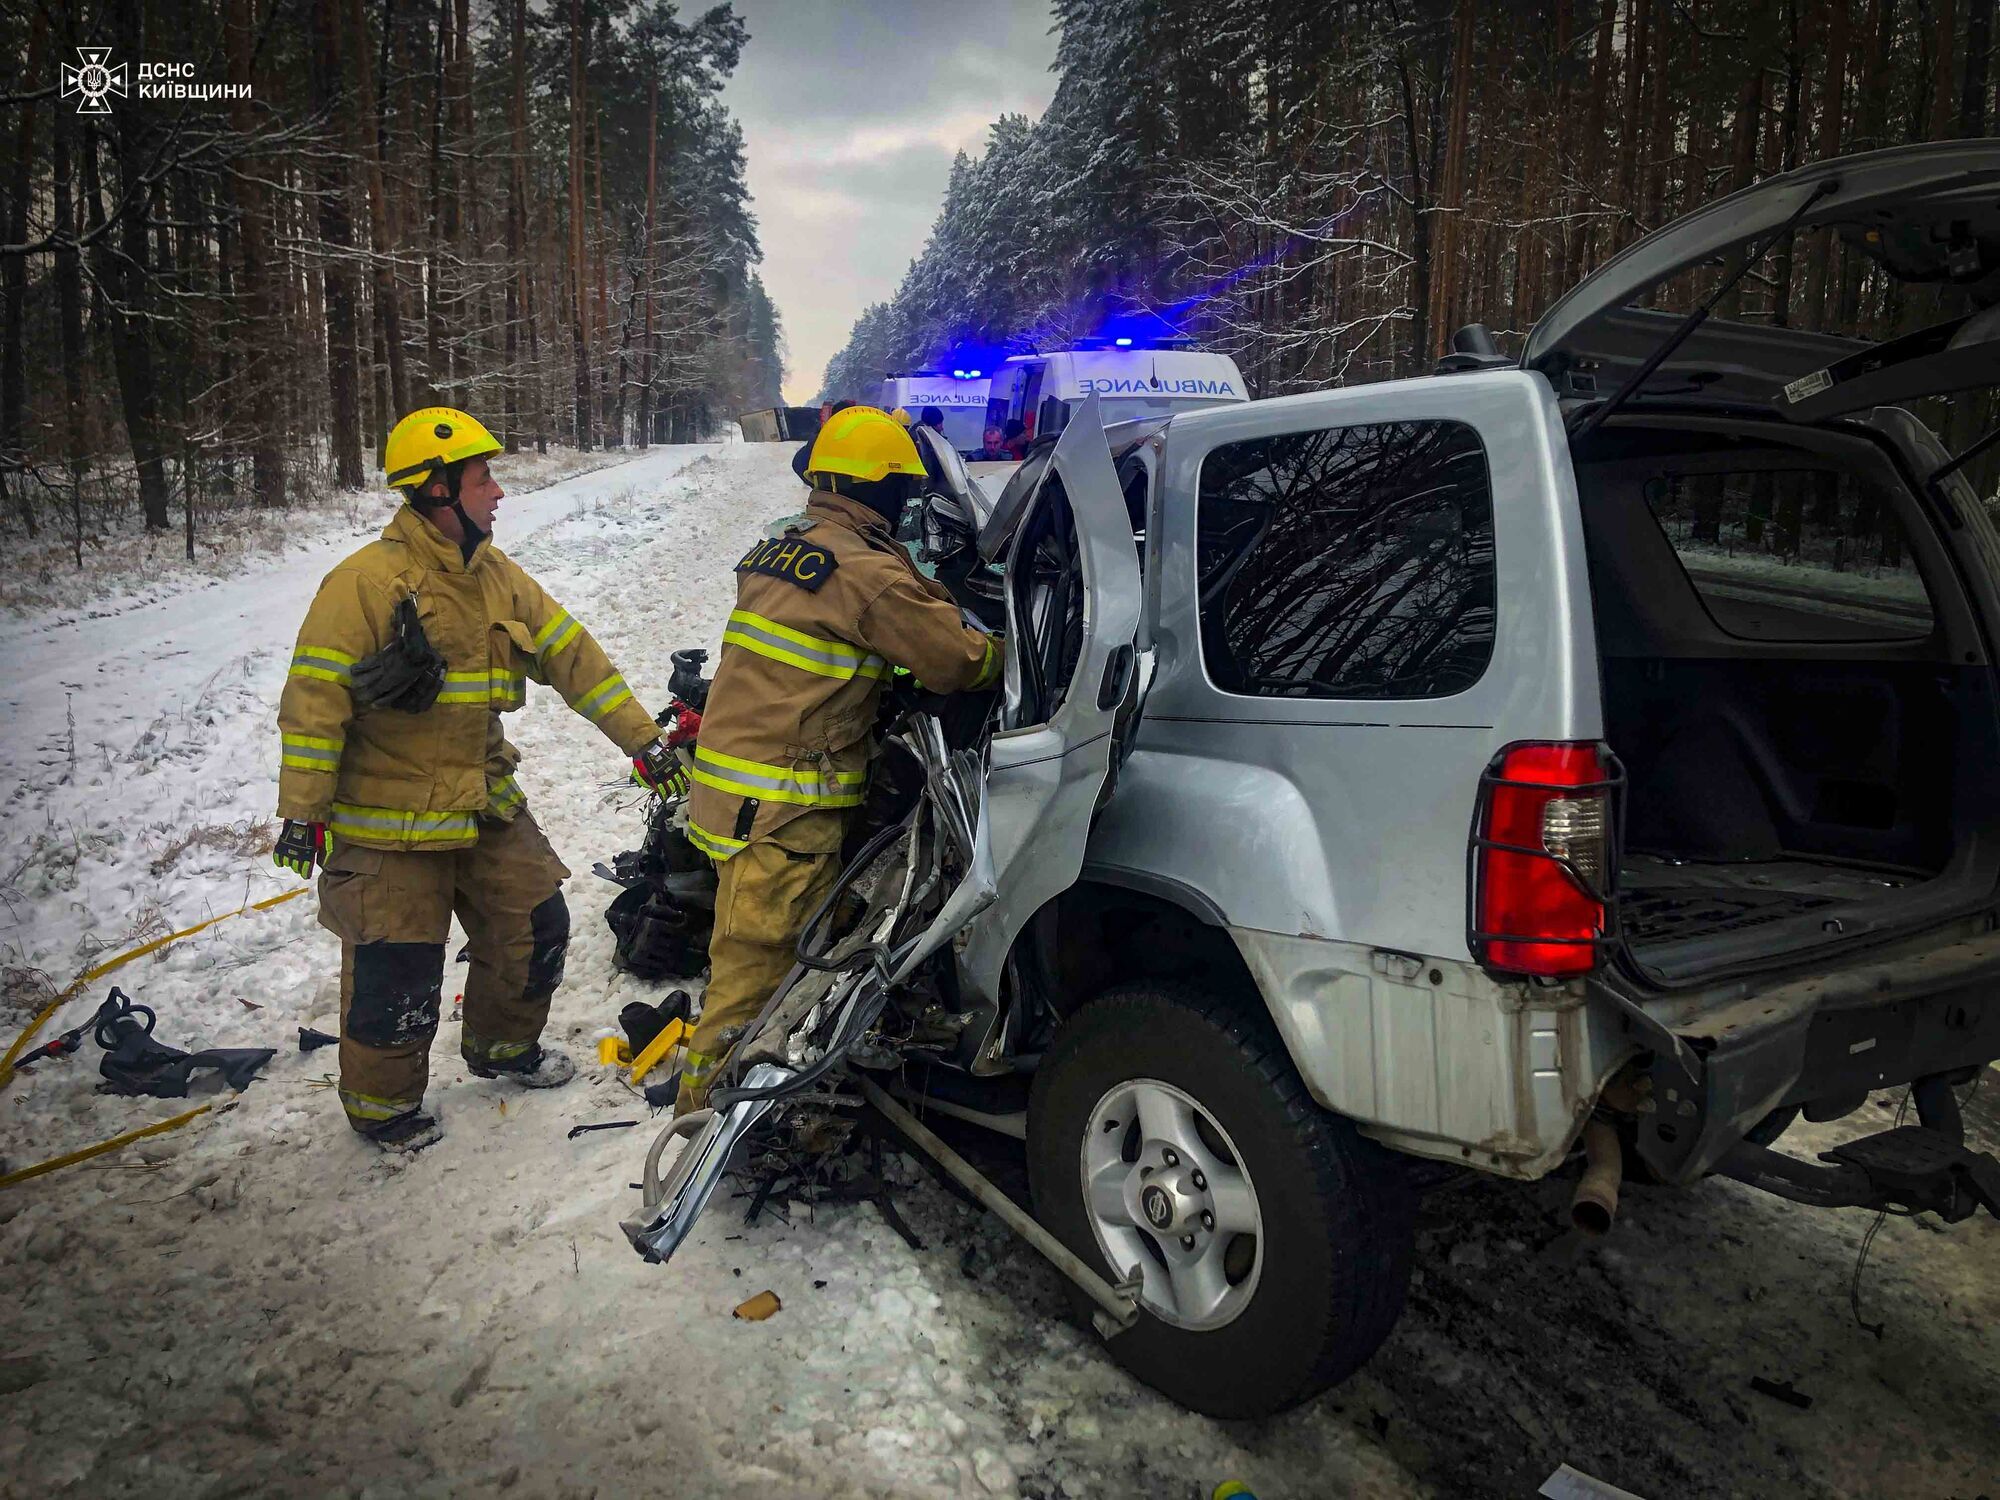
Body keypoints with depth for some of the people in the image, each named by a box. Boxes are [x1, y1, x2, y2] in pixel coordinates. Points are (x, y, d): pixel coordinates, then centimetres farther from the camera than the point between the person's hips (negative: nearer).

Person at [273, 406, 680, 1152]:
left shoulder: (498, 576, 6)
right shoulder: (367, 581, -17)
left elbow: (571, 654, 7)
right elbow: (315, 698, -17)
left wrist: (641, 738, 4)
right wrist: (302, 810, -17)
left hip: (487, 804, 7)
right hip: (389, 822, -7)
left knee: (534, 927, 14)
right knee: (398, 974, 3)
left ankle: (502, 1045, 40)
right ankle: (380, 1102, 27)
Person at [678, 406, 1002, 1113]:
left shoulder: (777, 552, 14)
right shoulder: (866, 571, -15)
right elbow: (957, 660, -11)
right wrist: (1003, 653, 8)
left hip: (733, 792, 10)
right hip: (783, 814, -10)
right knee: (753, 969, 0)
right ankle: (705, 1105, 9)